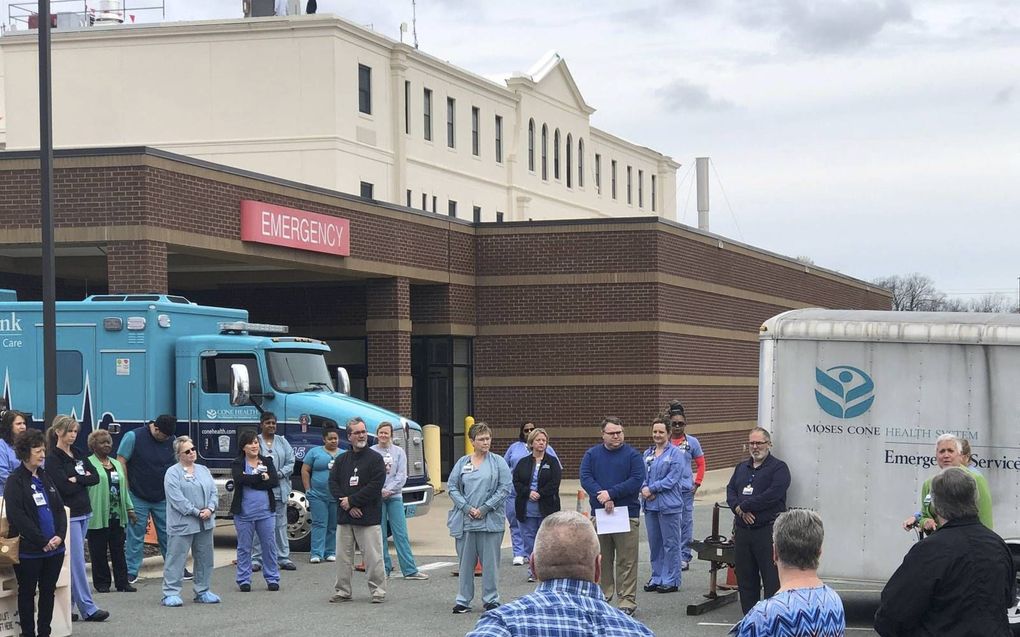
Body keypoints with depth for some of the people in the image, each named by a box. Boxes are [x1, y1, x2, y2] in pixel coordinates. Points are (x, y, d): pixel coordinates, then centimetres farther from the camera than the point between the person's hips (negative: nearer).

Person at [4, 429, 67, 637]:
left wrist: (59, 536, -5)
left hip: (54, 548, 6)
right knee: (27, 593, 5)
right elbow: (17, 517, -16)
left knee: (48, 592, 11)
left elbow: (60, 509, 12)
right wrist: (42, 542, -17)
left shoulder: (45, 478, 13)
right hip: (29, 551, -6)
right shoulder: (15, 481, -8)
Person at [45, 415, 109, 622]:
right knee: (77, 561, -6)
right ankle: (88, 608, -5)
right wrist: (84, 480, -5)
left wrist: (77, 479, -10)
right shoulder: (53, 459, -9)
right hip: (68, 515, -7)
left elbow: (95, 477, 5)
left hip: (83, 512, 7)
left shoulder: (77, 454, 13)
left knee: (74, 561, 8)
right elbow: (64, 487, -18)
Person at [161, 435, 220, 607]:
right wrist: (196, 512, -16)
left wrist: (210, 509, -8)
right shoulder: (172, 473, -6)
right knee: (176, 558, -5)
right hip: (183, 524, -6)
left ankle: (202, 591, 22)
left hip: (205, 523, 7)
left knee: (204, 559, 12)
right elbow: (177, 498, -15)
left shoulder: (203, 470, 15)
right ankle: (171, 594, -1)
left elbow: (213, 492, 10)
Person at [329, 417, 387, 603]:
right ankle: (343, 591, 16)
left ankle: (378, 591, 4)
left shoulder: (375, 459, -1)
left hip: (368, 518, -4)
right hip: (344, 517, 4)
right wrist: (347, 505, -10)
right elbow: (333, 483, 4)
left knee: (373, 556, -4)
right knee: (343, 556, 8)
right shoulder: (341, 460, 13)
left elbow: (375, 486, -10)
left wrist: (351, 500, -11)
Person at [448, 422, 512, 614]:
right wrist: (467, 508, -7)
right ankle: (463, 600, 13)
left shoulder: (498, 462, 2)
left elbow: (505, 487, -3)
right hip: (465, 520, 2)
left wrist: (485, 508, -10)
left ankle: (491, 600, 11)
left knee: (490, 561, 1)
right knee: (465, 561, 6)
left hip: (490, 520, -2)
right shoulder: (462, 463, 9)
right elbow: (452, 486, 6)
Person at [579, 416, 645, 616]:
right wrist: (604, 499, -16)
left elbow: (637, 480, -9)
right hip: (599, 513, 3)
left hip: (627, 514, -2)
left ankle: (628, 601, 0)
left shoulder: (632, 455, 2)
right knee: (601, 559, 7)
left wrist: (611, 493, -14)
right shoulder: (591, 455, 9)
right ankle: (602, 596, 15)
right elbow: (586, 479, -3)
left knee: (626, 561, -3)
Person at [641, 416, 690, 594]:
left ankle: (671, 581, 5)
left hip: (669, 505, -6)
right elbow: (642, 476, 11)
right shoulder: (647, 454, 14)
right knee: (654, 544, 12)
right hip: (650, 505, 6)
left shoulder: (676, 453, -5)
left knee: (670, 544, -1)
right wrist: (645, 489, -9)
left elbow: (672, 479, -13)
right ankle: (657, 578, 21)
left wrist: (651, 489, -13)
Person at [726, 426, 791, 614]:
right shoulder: (741, 468, 20)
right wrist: (739, 509, -10)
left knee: (772, 579, -7)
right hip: (742, 529, 7)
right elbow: (730, 490, 11)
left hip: (767, 530, -7)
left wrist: (744, 506, -11)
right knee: (745, 579, 11)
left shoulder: (778, 468, -3)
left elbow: (772, 495, -16)